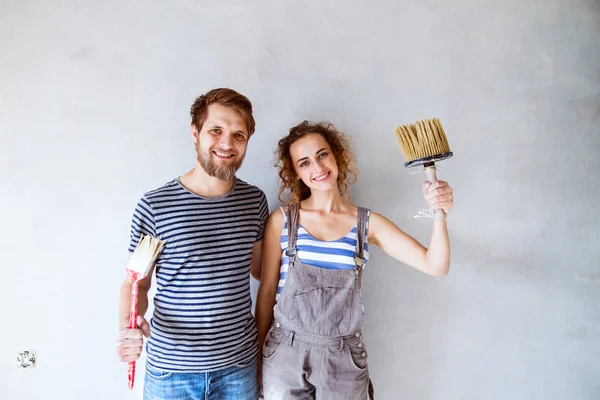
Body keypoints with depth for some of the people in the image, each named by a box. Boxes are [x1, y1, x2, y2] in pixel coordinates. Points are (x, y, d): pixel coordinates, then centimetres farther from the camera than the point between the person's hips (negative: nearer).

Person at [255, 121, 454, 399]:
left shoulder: (368, 223, -4)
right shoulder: (281, 220, -6)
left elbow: (435, 267, -9)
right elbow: (267, 292, -1)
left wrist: (439, 215, -25)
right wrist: (258, 356, 6)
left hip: (344, 358, 1)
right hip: (285, 354, 0)